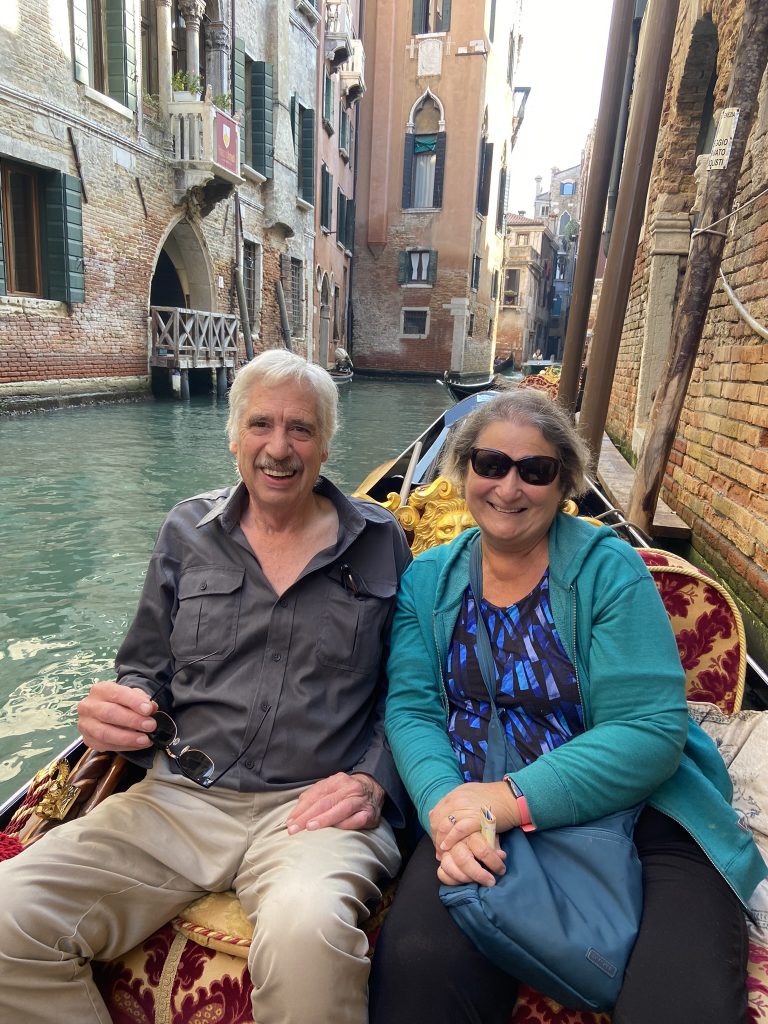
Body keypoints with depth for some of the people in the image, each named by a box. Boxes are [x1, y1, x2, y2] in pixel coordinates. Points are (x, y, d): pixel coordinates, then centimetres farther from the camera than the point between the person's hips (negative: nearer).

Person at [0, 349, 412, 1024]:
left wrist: (372, 780, -7)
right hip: (179, 798, 3)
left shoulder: (381, 542, 5)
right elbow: (148, 670, 16)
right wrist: (119, 709, -6)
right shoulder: (187, 532, 9)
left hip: (311, 806, -2)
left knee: (307, 930, -34)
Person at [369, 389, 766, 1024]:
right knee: (416, 964, -26)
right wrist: (445, 803, -21)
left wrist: (515, 798, -21)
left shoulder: (609, 570, -4)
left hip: (632, 813, 0)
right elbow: (410, 707, -1)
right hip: (475, 816, 1)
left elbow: (650, 730, -12)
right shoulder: (428, 579, 6)